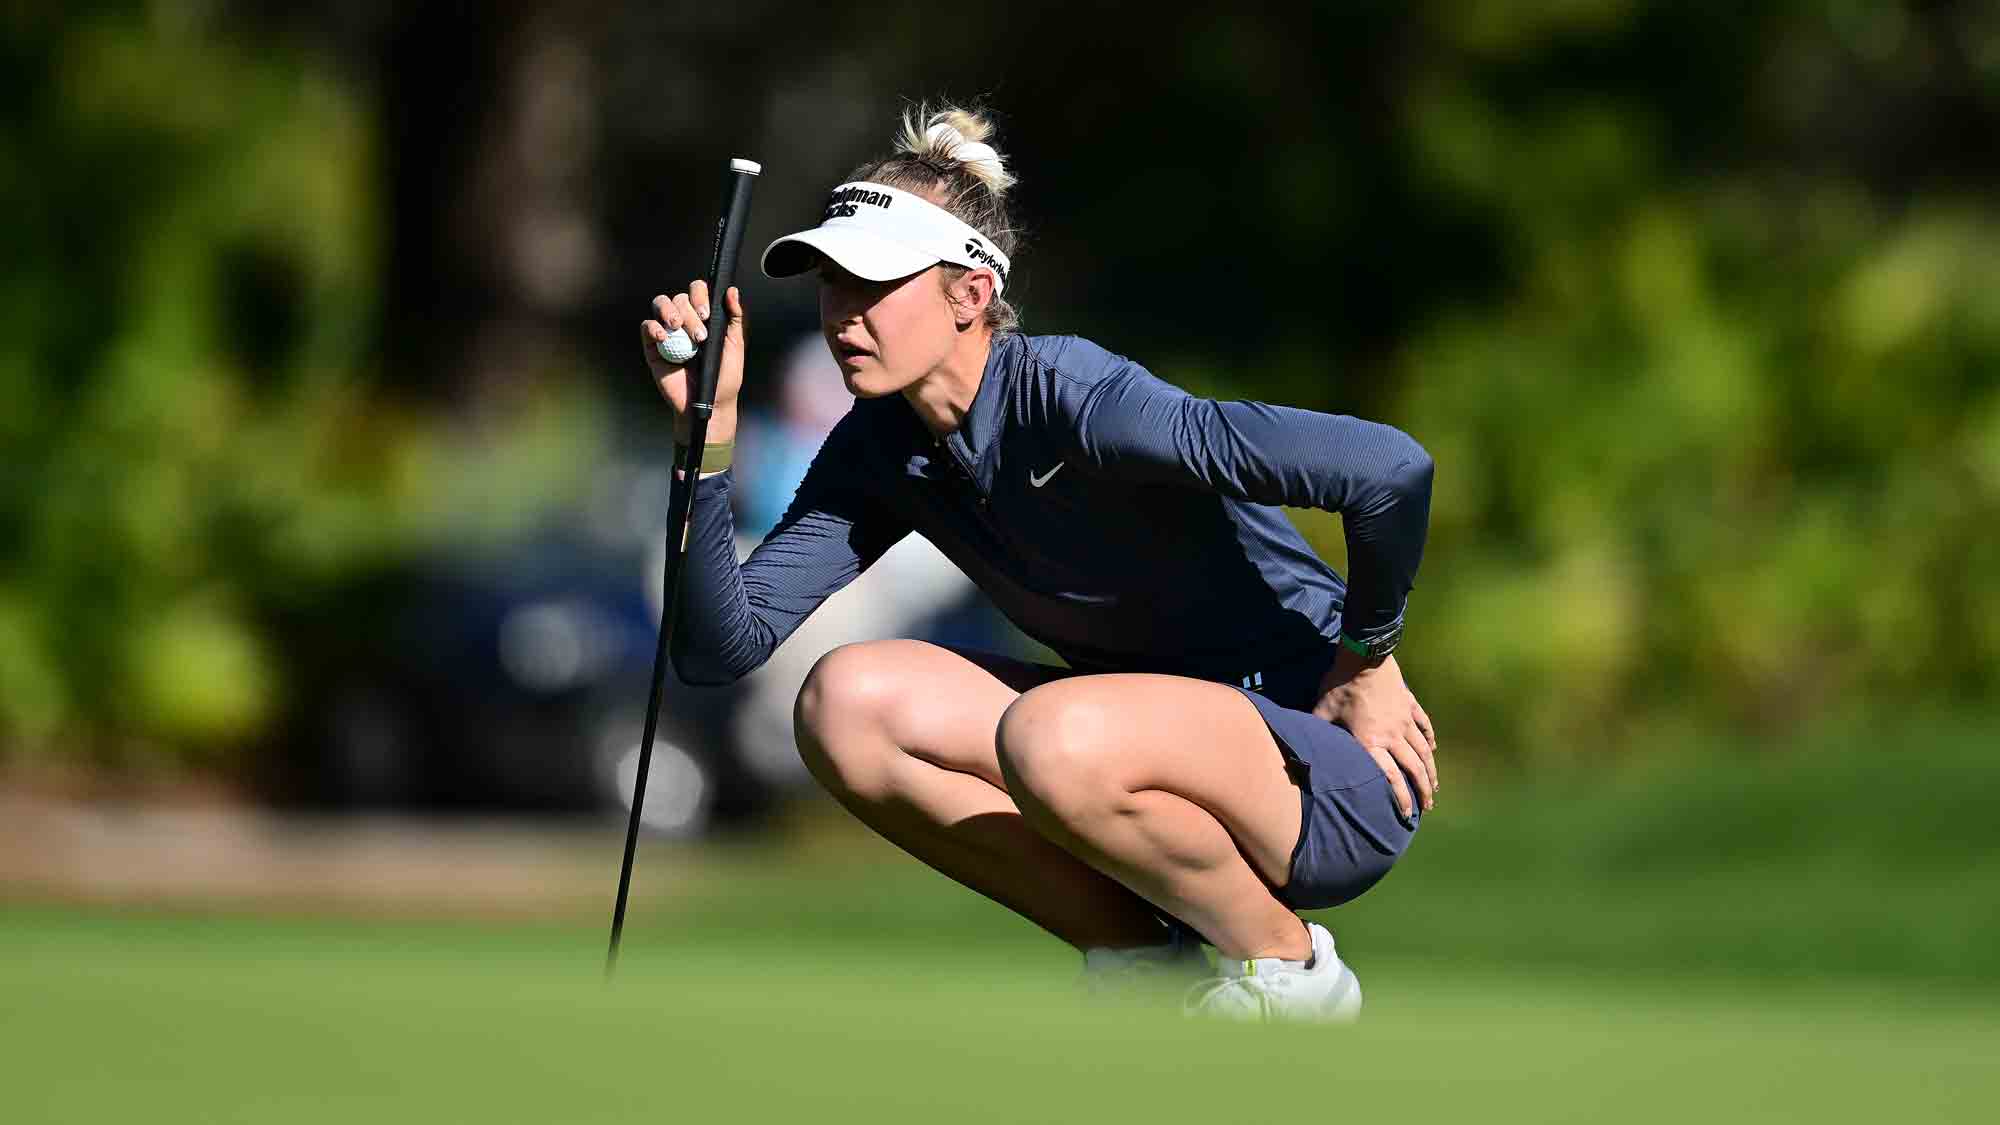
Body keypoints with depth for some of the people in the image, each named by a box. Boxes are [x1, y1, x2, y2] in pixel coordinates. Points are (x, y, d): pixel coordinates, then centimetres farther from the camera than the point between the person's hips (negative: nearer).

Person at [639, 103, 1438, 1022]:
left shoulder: (1076, 399, -24)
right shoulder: (879, 453, 1)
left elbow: (1388, 468, -32)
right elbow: (722, 647, -4)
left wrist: (1367, 660, -16)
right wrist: (709, 430, -14)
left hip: (1338, 770, -8)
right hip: (1170, 749, 8)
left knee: (1052, 737, -36)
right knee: (844, 704, -8)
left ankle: (1284, 970, -9)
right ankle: (1139, 957, 1)